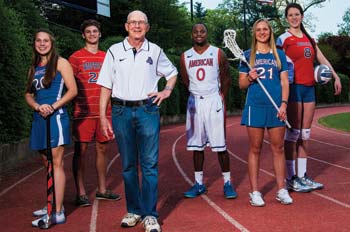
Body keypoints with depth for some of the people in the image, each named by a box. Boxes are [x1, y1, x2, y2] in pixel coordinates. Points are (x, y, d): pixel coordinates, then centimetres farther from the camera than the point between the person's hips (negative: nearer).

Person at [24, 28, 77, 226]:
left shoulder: (60, 63, 1)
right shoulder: (34, 68, 18)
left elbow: (73, 90, -6)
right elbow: (28, 94, 14)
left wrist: (53, 106, -15)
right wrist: (37, 106, -7)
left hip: (56, 116, -6)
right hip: (39, 119, 6)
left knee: (56, 163, -9)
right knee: (48, 163, 11)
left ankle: (58, 213, -10)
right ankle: (54, 205, 22)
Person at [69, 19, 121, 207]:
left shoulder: (106, 57, 14)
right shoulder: (76, 57, 0)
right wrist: (76, 104, -9)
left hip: (104, 111, 5)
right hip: (83, 112, -5)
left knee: (102, 149, 10)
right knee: (81, 151, -2)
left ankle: (102, 190, 21)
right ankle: (80, 193, 3)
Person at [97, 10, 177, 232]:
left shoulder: (155, 51, 7)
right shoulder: (114, 51, 6)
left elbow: (172, 72, 24)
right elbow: (106, 86, 5)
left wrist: (166, 91, 6)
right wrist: (103, 116, -1)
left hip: (147, 110, -1)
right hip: (121, 111, 1)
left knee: (150, 164, -5)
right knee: (128, 164, 7)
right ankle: (133, 210, 18)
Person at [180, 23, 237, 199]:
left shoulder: (218, 54, 1)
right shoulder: (185, 57, 8)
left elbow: (226, 79, 6)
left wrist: (220, 98, 3)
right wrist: (196, 94, 10)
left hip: (214, 101, -3)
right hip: (194, 102, 3)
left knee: (220, 145, -4)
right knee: (196, 145, 5)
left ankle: (227, 182, 3)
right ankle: (199, 183, 13)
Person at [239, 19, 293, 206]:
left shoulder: (279, 55, 10)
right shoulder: (248, 56, 7)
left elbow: (284, 82, 7)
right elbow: (241, 84, 9)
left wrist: (284, 103, -5)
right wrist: (249, 78, -12)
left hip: (276, 107, 1)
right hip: (255, 106, -1)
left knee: (278, 148, 4)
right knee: (255, 149, 2)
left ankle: (281, 190, 12)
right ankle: (254, 192, 7)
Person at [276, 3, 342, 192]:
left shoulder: (309, 39, 16)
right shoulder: (284, 38, -3)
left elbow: (322, 59, 18)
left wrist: (336, 77, 8)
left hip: (309, 87, 6)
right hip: (294, 87, -6)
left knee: (305, 134, 8)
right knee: (293, 133, -5)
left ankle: (302, 176, 14)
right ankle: (291, 178, 1)